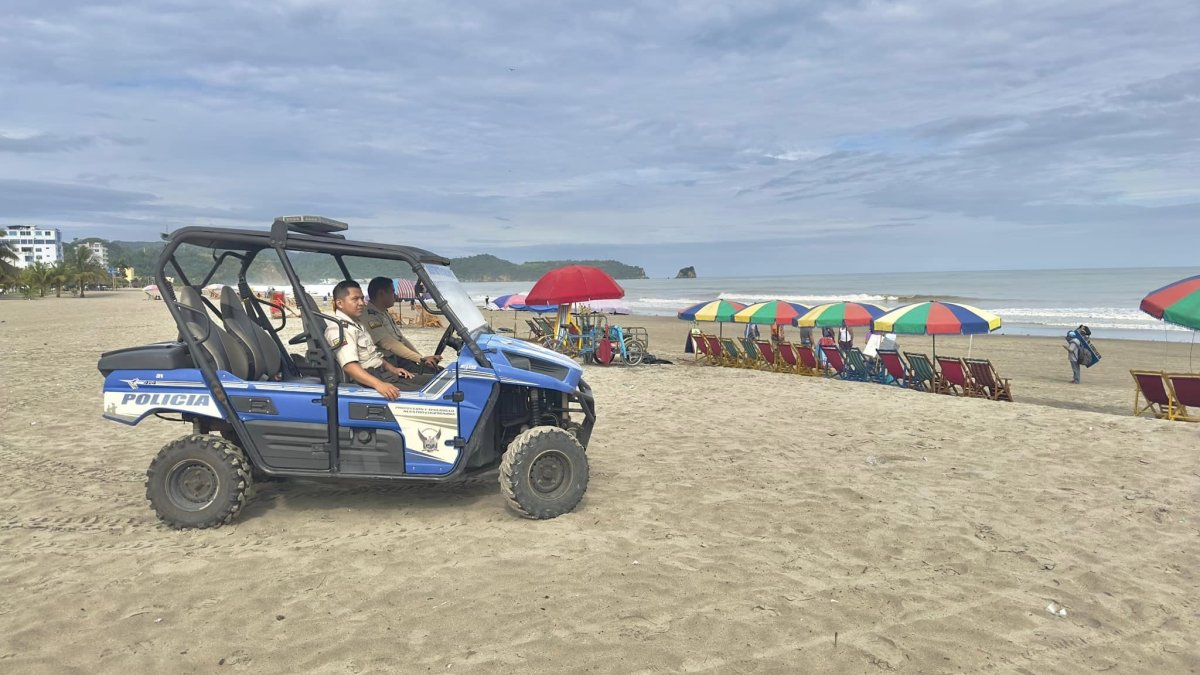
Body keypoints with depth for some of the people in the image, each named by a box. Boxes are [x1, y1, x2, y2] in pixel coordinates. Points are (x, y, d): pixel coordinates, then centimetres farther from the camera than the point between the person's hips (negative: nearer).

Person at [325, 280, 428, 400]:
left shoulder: (356, 324, 19)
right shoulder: (338, 329, -15)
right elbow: (349, 366, -29)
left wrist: (392, 369, 13)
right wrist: (379, 384, -42)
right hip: (366, 381, -10)